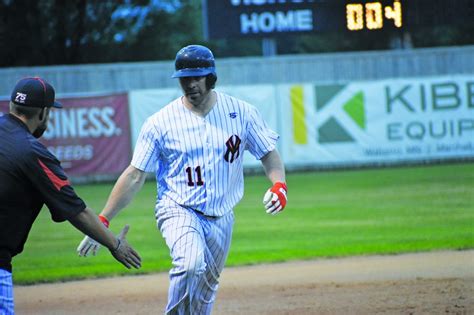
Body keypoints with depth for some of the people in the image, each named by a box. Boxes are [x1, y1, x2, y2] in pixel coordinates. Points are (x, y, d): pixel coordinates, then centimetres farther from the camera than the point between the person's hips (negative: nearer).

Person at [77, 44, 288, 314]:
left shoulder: (242, 113, 0)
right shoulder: (161, 122, -6)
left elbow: (269, 153, 5)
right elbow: (135, 176, -4)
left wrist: (279, 185, -18)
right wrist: (101, 223, -9)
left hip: (221, 219, 4)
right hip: (178, 211, -3)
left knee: (205, 292, 12)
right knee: (191, 263, -32)